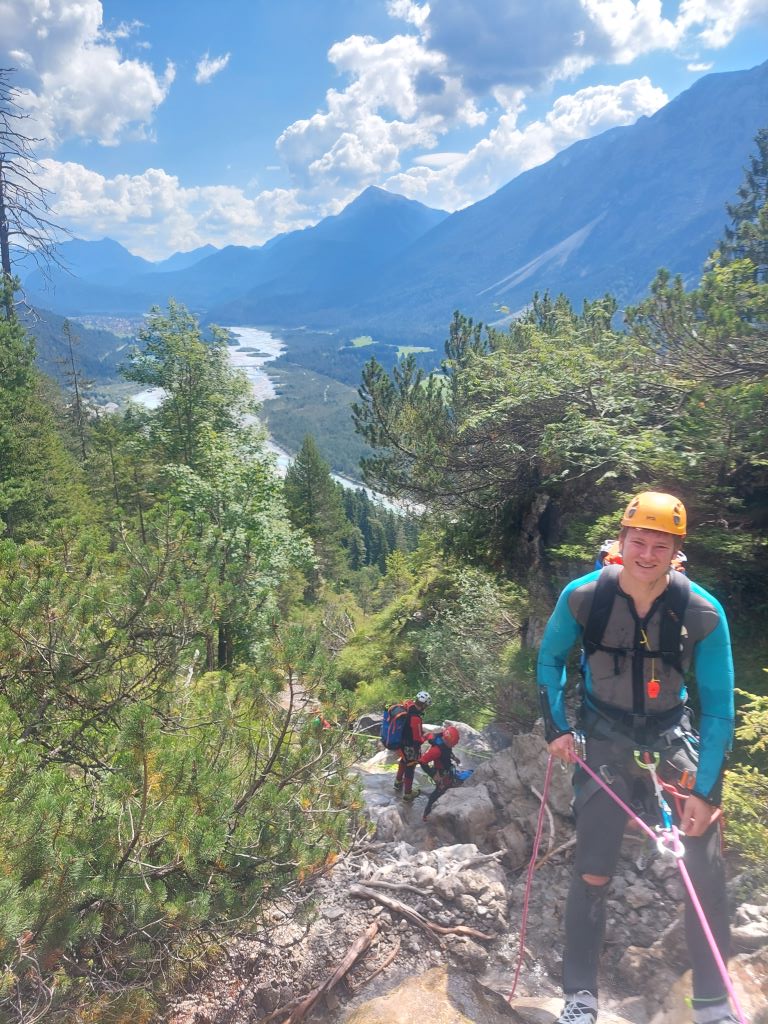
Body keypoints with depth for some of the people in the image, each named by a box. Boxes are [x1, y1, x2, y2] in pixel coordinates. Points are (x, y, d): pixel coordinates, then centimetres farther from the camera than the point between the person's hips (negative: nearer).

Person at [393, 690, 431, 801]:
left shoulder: (409, 706, -13)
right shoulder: (415, 719, -38)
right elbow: (418, 740, -29)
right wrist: (426, 736, -9)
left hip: (401, 741, 8)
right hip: (410, 747, -8)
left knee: (404, 761, 33)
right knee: (410, 767, 14)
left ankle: (398, 782, 55)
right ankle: (407, 793, 33)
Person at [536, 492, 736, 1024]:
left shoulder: (703, 612, -19)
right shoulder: (582, 597, -18)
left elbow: (719, 707, -10)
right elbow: (550, 659, 2)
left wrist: (704, 789, -13)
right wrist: (557, 727, -3)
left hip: (671, 732, 1)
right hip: (604, 735, 0)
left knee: (707, 869, -6)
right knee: (593, 874, -1)